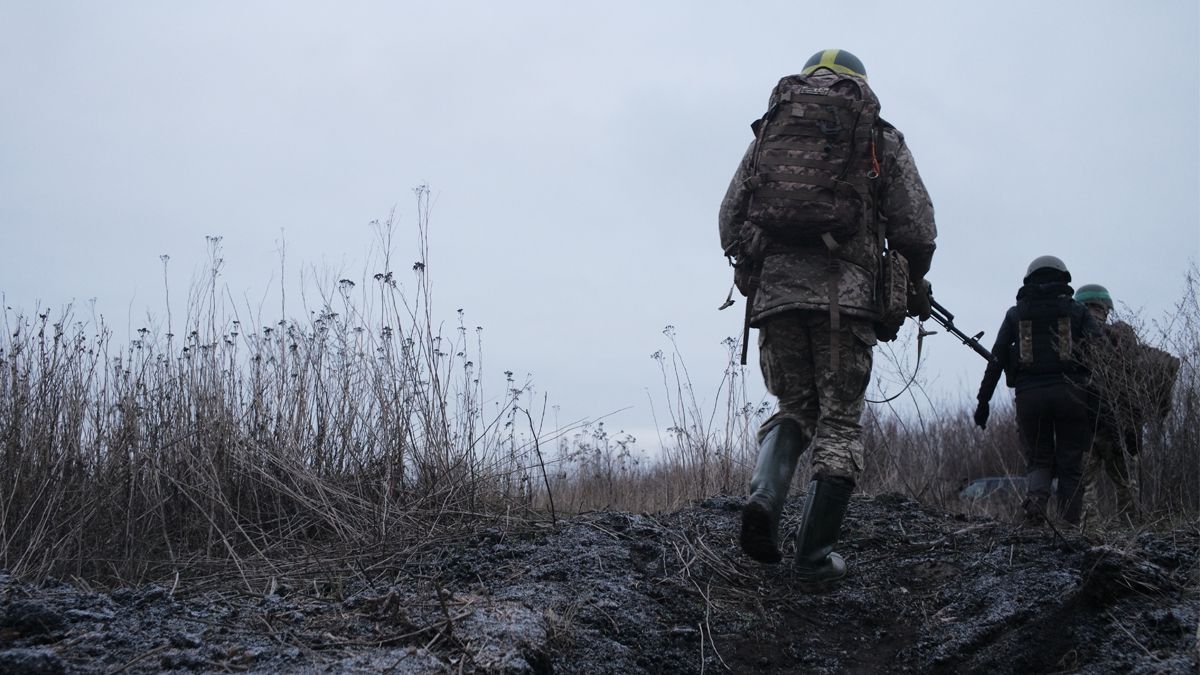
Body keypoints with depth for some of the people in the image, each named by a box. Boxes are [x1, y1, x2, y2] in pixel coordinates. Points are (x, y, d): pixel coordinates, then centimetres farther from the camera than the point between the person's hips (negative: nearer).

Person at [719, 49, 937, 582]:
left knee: (794, 408, 16)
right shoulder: (880, 139, 13)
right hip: (844, 292, -3)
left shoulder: (768, 130, 20)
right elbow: (916, 227, 6)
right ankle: (815, 556, -1)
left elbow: (729, 218, 13)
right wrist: (914, 286, 23)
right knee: (839, 422, 4)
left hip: (772, 290, 3)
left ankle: (765, 494, -12)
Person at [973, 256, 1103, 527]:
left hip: (1029, 395, 1)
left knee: (1038, 460, 13)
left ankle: (1035, 498, -16)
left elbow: (996, 359, 9)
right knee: (1070, 464, 7)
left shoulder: (1016, 313, 15)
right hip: (1070, 392, -1)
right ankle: (1070, 525, 0)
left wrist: (983, 400, 10)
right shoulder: (1077, 311, 12)